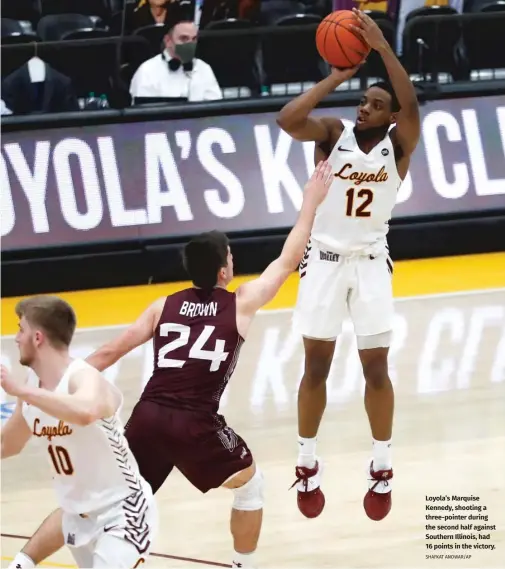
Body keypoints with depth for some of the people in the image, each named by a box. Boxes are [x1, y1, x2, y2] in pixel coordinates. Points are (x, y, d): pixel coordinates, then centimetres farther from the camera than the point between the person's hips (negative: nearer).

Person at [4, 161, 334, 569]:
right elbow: (288, 262, 14)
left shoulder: (164, 307, 13)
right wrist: (311, 202, 21)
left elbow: (110, 353, 9)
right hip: (196, 425, -3)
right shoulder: (240, 305, 5)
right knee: (251, 483, 24)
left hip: (148, 418, 3)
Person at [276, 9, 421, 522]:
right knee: (316, 365, 5)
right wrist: (336, 77, -21)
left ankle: (381, 469, 15)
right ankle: (307, 467, 16)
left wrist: (382, 47, -32)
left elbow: (411, 105, -27)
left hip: (371, 262, 0)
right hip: (325, 258, 0)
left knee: (376, 368, 2)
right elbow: (287, 119, -23)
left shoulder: (398, 143, -5)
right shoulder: (334, 134, -4)